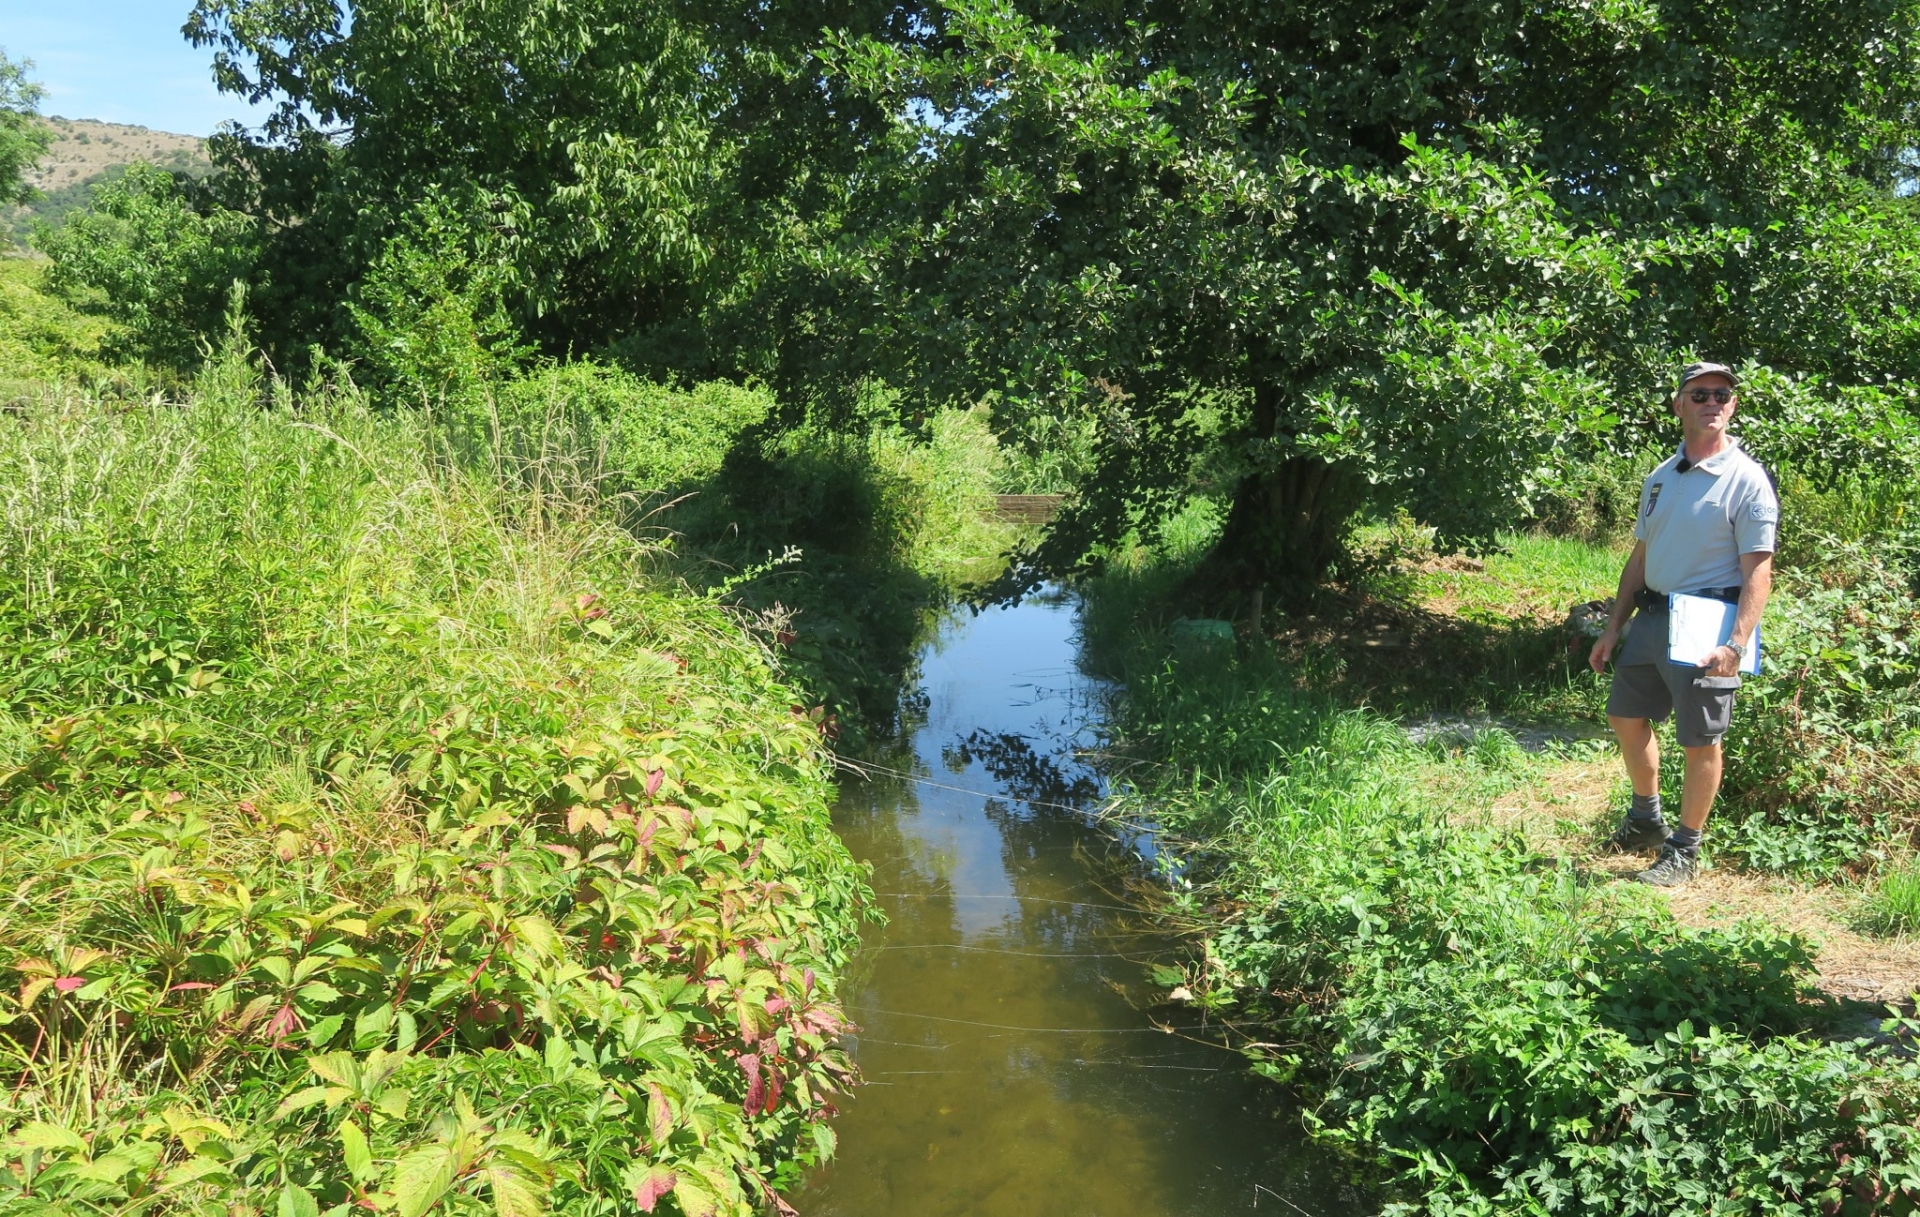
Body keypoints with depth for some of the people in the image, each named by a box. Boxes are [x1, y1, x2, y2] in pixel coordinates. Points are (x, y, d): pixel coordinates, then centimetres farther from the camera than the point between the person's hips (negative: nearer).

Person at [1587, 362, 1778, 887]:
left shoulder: (1747, 480, -10)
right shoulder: (1660, 477, 10)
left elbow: (1758, 571, -15)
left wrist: (1736, 645, -26)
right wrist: (1613, 627, 14)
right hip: (1652, 616, 7)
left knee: (1700, 742, 2)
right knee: (1626, 717, 16)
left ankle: (1684, 852, 17)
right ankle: (1646, 822, 36)